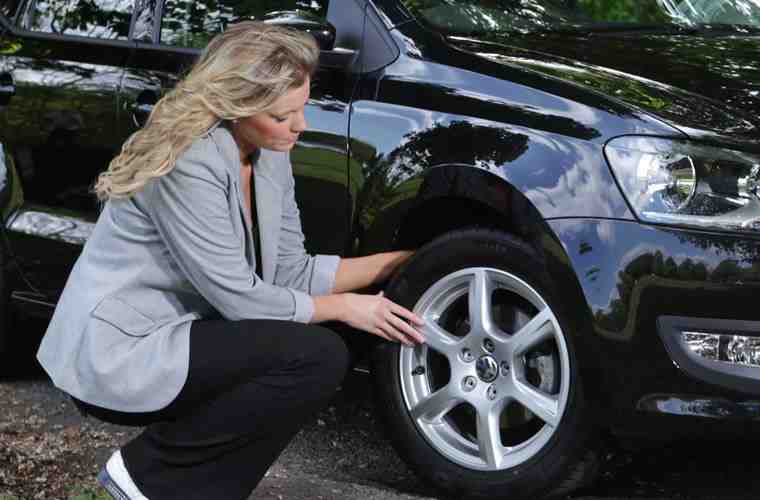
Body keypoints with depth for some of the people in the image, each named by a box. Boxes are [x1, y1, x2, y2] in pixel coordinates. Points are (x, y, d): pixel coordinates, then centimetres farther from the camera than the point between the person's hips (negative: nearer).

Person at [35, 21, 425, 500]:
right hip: (115, 358, -9)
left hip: (165, 338, 9)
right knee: (318, 358, -19)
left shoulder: (270, 157, 3)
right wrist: (344, 307, -10)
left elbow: (291, 271, 9)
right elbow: (237, 297, -21)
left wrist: (394, 262, 3)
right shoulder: (189, 164, -23)